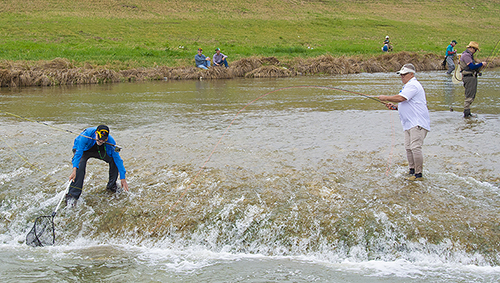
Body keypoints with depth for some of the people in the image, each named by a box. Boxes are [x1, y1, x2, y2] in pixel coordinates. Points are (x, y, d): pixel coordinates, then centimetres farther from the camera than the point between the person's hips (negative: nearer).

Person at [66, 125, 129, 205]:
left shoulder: (110, 141, -30)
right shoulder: (86, 135, -39)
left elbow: (118, 159, -24)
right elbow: (78, 153, -41)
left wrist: (123, 178, -27)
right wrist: (74, 169, -54)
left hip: (99, 150, 3)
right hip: (83, 150, -3)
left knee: (114, 161, -19)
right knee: (80, 167, -31)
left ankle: (111, 186, 4)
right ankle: (72, 196, -27)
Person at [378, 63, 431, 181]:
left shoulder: (413, 85, -11)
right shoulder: (408, 86, 24)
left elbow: (401, 98, -23)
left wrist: (386, 98, -10)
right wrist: (394, 107, 14)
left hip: (418, 123, -11)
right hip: (409, 123, 11)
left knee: (415, 147, -16)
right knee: (408, 148, 9)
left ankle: (418, 174, -13)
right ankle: (412, 171, 17)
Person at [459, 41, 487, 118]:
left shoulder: (469, 55, 21)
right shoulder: (466, 55, -13)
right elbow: (472, 67, -22)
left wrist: (480, 67, 9)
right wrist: (481, 64, -12)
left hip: (472, 77, 11)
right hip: (469, 77, -11)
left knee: (472, 96, 13)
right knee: (469, 96, -12)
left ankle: (467, 112, 17)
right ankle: (466, 113, -11)